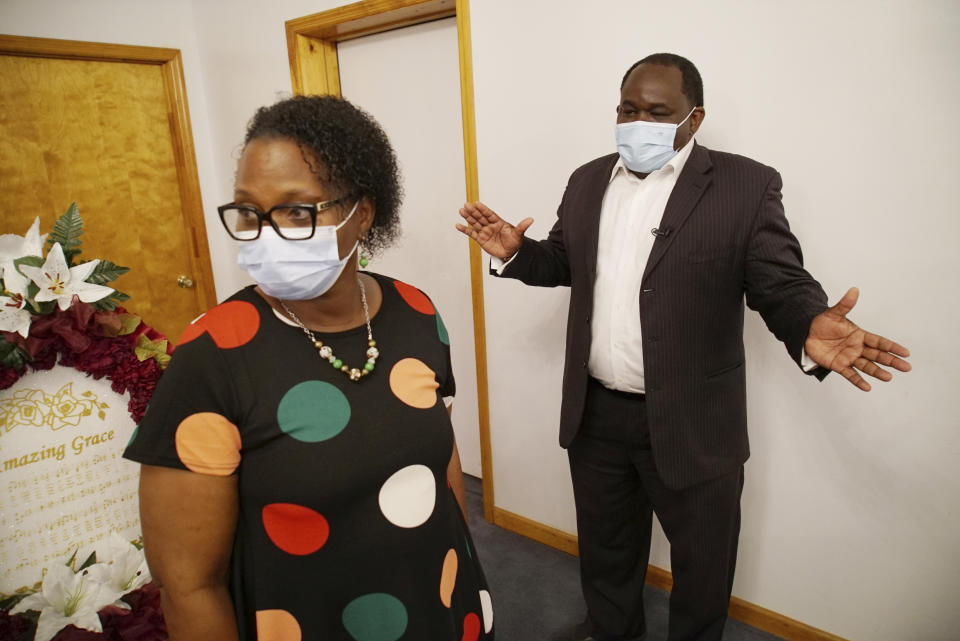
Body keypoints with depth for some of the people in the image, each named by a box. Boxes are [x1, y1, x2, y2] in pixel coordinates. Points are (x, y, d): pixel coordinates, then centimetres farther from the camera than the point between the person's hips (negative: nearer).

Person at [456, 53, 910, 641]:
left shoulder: (746, 186, -9)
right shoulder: (588, 181, 6)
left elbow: (782, 283, -11)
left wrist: (810, 329, -32)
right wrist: (514, 253, -5)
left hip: (692, 426, -4)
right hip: (595, 412, 5)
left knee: (702, 559, 18)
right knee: (604, 541, 25)